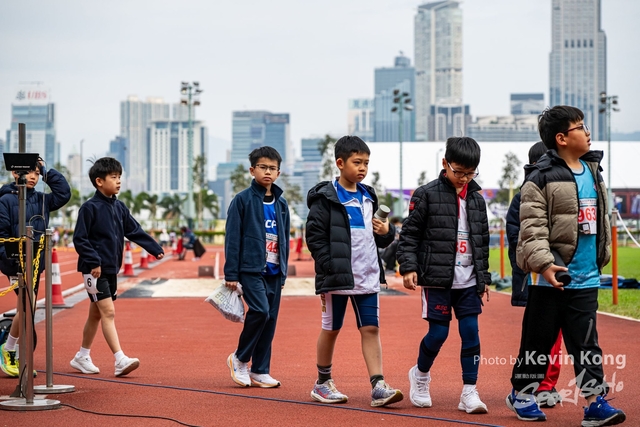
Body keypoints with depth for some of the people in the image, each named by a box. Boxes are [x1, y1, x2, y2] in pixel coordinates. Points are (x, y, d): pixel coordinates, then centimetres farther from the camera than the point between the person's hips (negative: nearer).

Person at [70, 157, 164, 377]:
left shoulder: (119, 207, 10)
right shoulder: (90, 208, -12)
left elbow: (135, 231, 12)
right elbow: (79, 239, -14)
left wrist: (155, 249, 4)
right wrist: (93, 262, -21)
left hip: (111, 269, 8)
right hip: (95, 270, -8)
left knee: (96, 314, 16)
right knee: (108, 312, -13)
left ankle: (82, 357, 28)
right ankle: (120, 360, -17)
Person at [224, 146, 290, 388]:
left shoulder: (281, 203, 13)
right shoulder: (242, 200, -3)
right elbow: (232, 238, -6)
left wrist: (283, 272, 15)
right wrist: (231, 274, -9)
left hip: (274, 271, 6)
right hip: (251, 268, -6)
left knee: (270, 320, 4)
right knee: (260, 311, -19)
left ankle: (260, 371, 13)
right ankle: (240, 359, 0)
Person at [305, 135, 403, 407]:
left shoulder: (368, 197, 14)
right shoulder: (325, 198, -6)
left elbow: (379, 239, 22)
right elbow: (314, 236, -11)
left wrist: (386, 232, -1)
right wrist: (329, 268, -17)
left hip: (368, 276, 5)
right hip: (337, 277, -5)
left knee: (371, 328, -1)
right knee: (331, 329, 7)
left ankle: (378, 387, -4)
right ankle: (323, 383, 21)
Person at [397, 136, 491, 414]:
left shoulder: (476, 199, 11)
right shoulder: (427, 195, -4)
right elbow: (409, 233, -3)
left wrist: (484, 277, 18)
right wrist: (408, 267, -12)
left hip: (468, 281, 4)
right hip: (437, 280, -4)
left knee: (471, 333, -2)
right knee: (439, 332, -2)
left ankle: (469, 392, 3)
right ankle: (420, 375, 25)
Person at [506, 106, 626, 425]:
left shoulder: (592, 171, 12)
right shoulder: (541, 178, -11)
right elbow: (532, 228, -16)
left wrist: (601, 257, 22)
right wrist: (543, 264, -26)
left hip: (586, 279, 5)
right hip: (551, 279, -5)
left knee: (586, 343, 3)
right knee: (538, 340, 7)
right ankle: (521, 394, 23)